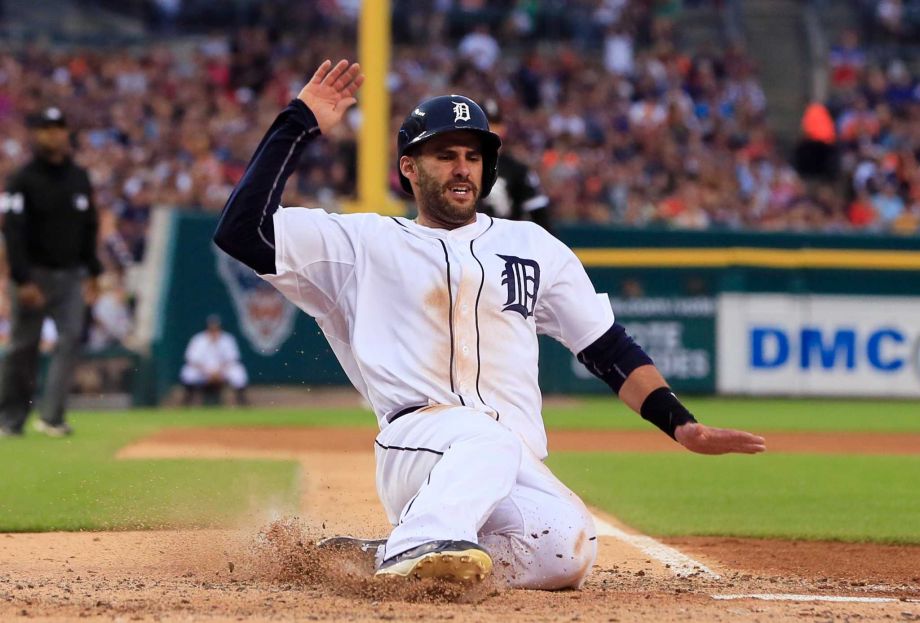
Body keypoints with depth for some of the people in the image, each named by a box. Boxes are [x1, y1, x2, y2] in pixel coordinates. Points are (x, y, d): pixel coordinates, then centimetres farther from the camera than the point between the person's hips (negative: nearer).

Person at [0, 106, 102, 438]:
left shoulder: (79, 177, 10)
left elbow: (89, 227, 17)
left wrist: (92, 272, 12)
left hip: (71, 274, 4)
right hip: (34, 274, -4)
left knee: (71, 339, -10)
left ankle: (52, 417, -12)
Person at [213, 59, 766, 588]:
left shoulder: (530, 245, 24)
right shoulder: (366, 244, 16)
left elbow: (608, 348, 22)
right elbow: (242, 231, 5)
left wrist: (679, 424, 8)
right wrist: (299, 125, 5)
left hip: (518, 473, 4)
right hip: (415, 444, -3)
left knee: (567, 551, -30)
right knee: (487, 438, -38)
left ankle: (404, 553, -14)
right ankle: (419, 545, -54)